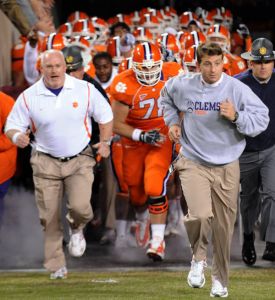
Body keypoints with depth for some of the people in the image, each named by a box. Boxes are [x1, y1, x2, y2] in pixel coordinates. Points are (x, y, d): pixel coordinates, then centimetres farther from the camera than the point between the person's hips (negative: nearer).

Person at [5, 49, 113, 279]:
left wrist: (105, 142, -3)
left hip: (80, 160, -1)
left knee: (80, 207, -19)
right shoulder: (29, 97, -5)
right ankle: (56, 267, 14)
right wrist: (18, 136, -23)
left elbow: (105, 116, 9)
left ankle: (77, 229, 18)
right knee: (50, 217, 1)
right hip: (46, 163, 1)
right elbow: (12, 126, -1)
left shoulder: (85, 90, -4)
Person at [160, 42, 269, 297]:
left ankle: (220, 280, 24)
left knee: (223, 227, 6)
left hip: (226, 166, 0)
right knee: (200, 215, -23)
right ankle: (198, 257, 7)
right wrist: (172, 121, 12)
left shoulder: (237, 89, -8)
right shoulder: (183, 86, -1)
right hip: (193, 163, 0)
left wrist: (236, 116, -22)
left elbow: (262, 119, -7)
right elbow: (166, 96, 23)